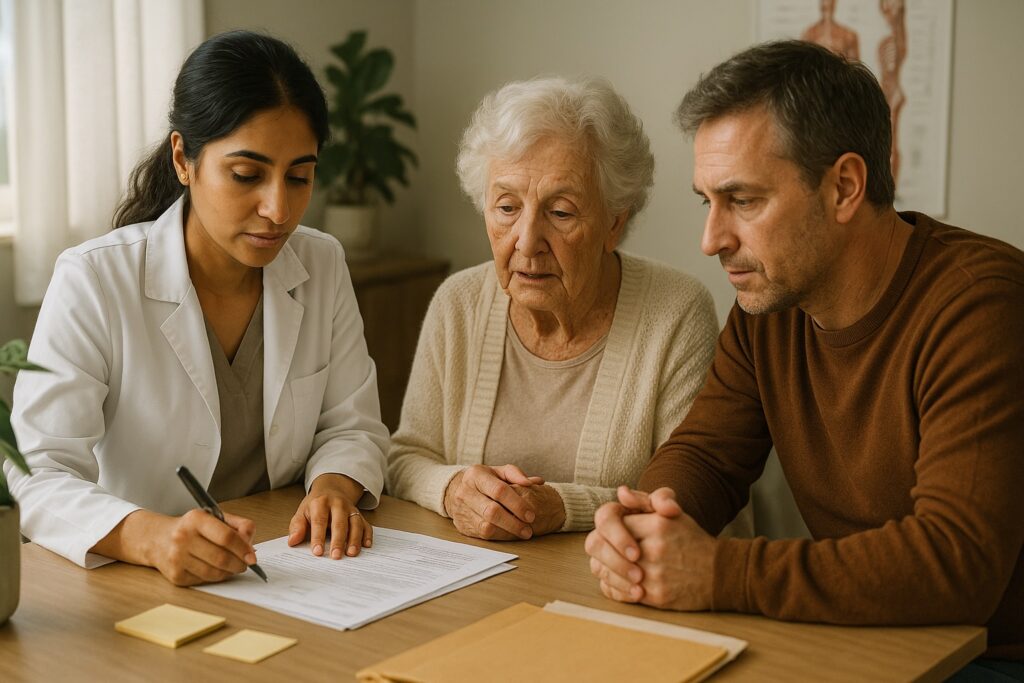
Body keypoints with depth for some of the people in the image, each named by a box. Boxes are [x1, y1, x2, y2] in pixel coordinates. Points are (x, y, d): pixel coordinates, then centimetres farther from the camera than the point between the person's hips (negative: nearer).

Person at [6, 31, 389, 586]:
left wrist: (333, 487, -14)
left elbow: (352, 428, 9)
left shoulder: (323, 265, 3)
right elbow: (37, 476, -18)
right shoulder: (93, 282, -12)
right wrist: (148, 536, -37)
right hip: (137, 591, -1)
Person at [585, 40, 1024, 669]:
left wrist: (718, 574, -29)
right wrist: (640, 526, -17)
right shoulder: (768, 300, 1)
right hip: (854, 641, 6)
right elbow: (705, 453, 6)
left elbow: (958, 562, -30)